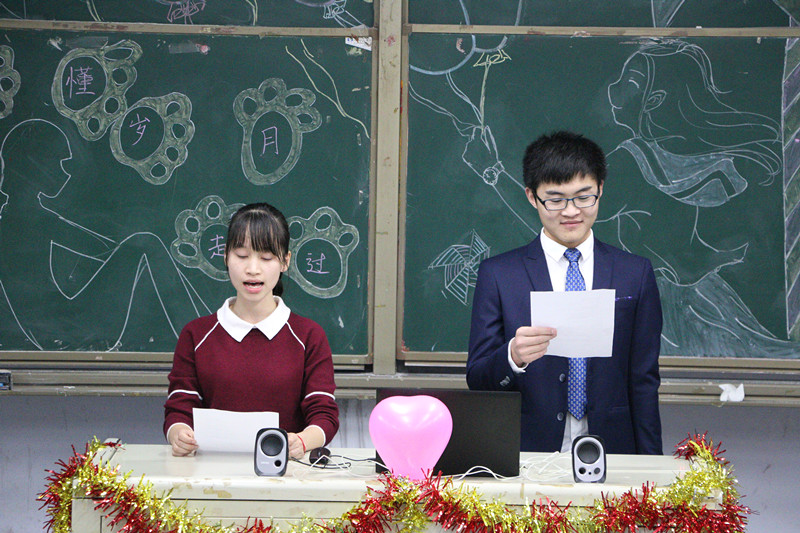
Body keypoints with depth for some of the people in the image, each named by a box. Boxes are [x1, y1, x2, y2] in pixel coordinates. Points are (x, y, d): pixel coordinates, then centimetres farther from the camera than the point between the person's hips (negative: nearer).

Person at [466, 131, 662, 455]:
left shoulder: (635, 274, 11)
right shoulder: (497, 275, 6)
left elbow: (644, 381, 11)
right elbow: (477, 380, 3)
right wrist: (513, 358, -18)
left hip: (610, 456, 1)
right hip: (526, 455, -1)